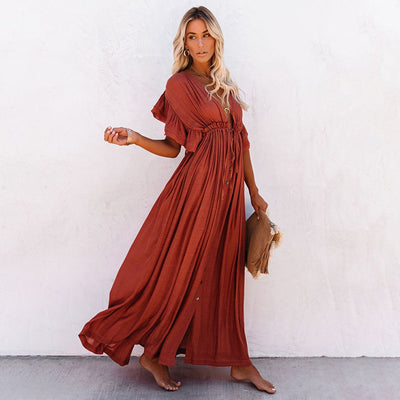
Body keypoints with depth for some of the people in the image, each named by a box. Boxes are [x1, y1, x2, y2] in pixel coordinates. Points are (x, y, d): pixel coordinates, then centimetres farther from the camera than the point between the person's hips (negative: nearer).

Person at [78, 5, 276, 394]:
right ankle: (153, 354, 20)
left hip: (229, 191, 6)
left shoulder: (226, 85, 16)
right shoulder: (179, 84, -1)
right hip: (197, 186, -6)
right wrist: (133, 138, -19)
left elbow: (240, 141, 16)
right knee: (182, 270, 0)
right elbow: (172, 146, -3)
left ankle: (238, 362, 20)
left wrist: (254, 192, 15)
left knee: (224, 274, 11)